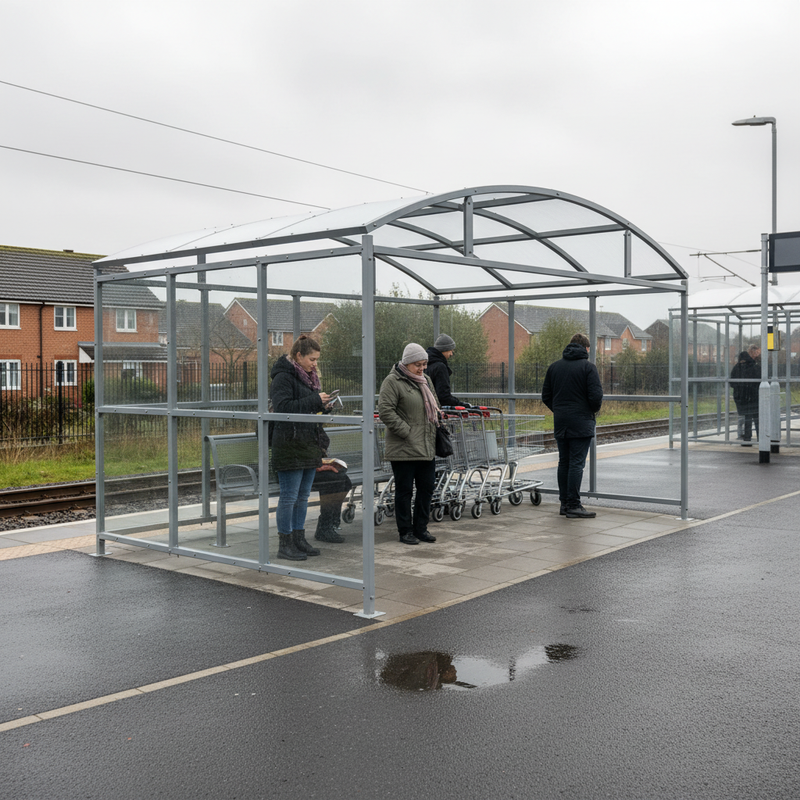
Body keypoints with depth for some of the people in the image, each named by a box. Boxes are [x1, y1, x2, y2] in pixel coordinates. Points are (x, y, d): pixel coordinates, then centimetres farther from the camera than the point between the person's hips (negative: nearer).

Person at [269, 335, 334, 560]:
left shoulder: (308, 377, 17)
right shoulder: (283, 377, -11)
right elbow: (282, 407, -23)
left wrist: (323, 405, 6)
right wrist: (315, 401, -22)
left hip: (309, 445, 9)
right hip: (290, 446, -9)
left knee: (303, 496, 13)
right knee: (289, 496, -3)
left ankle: (299, 540, 21)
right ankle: (285, 544, 4)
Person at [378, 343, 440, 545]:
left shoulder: (425, 380, 16)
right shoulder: (392, 381, -9)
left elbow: (435, 407, 28)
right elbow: (385, 411, -17)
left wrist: (436, 424, 12)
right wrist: (406, 432, -18)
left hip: (427, 448, 7)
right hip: (404, 450, -7)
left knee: (427, 488, 11)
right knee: (404, 490, 2)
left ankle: (421, 528, 22)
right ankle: (405, 531, 12)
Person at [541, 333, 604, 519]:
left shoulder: (554, 366, 10)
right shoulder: (588, 367, -7)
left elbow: (546, 396, 11)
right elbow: (596, 396, -14)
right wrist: (594, 410, 6)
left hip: (560, 423, 5)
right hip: (581, 423, -5)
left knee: (564, 462, 12)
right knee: (576, 463, -5)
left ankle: (564, 503, 16)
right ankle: (573, 506, -5)